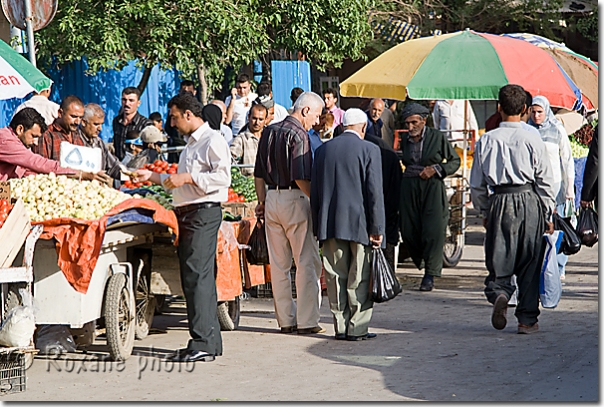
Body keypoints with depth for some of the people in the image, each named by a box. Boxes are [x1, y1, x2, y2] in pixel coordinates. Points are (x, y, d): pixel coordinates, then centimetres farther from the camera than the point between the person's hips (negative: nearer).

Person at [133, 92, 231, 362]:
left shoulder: (213, 141, -7)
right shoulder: (190, 144, 25)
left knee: (198, 276, -14)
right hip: (186, 214, 10)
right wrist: (154, 177, 27)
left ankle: (203, 344, -16)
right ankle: (210, 341, 12)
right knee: (192, 278, 8)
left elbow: (222, 177, -18)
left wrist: (187, 178, -17)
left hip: (204, 213, -10)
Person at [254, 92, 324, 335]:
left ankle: (285, 320, 15)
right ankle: (307, 321, -2)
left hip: (272, 199, 8)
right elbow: (301, 179, -19)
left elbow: (259, 174, 15)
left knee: (278, 264, 11)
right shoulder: (298, 135, -13)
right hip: (295, 200, -8)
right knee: (307, 262, -1)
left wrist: (262, 201, 23)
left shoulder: (269, 132, 11)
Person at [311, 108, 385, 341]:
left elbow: (314, 191, 10)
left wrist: (318, 226, 15)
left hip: (330, 224, 4)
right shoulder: (369, 150, -5)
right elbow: (375, 192, -8)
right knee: (359, 278, 2)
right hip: (359, 223, -4)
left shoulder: (323, 150, 8)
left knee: (335, 277, 7)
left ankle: (340, 326, 10)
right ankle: (357, 328, 3)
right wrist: (377, 229, -5)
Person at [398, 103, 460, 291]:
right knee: (408, 230, 0)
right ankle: (422, 261, 26)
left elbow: (455, 161, 3)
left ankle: (430, 274, -2)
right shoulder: (405, 140, 9)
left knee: (433, 230, -8)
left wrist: (436, 169, -10)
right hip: (409, 188, 4)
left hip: (432, 186, -4)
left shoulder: (437, 137, -3)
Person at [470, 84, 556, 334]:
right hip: (529, 201, -1)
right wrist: (547, 215, 10)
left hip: (499, 203, 1)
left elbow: (477, 184, 7)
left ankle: (498, 293, -21)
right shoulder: (532, 141, -4)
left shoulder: (486, 141, 2)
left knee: (499, 258, 9)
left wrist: (484, 212, 19)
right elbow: (545, 181, -1)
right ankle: (527, 319, 10)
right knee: (529, 262, 7)